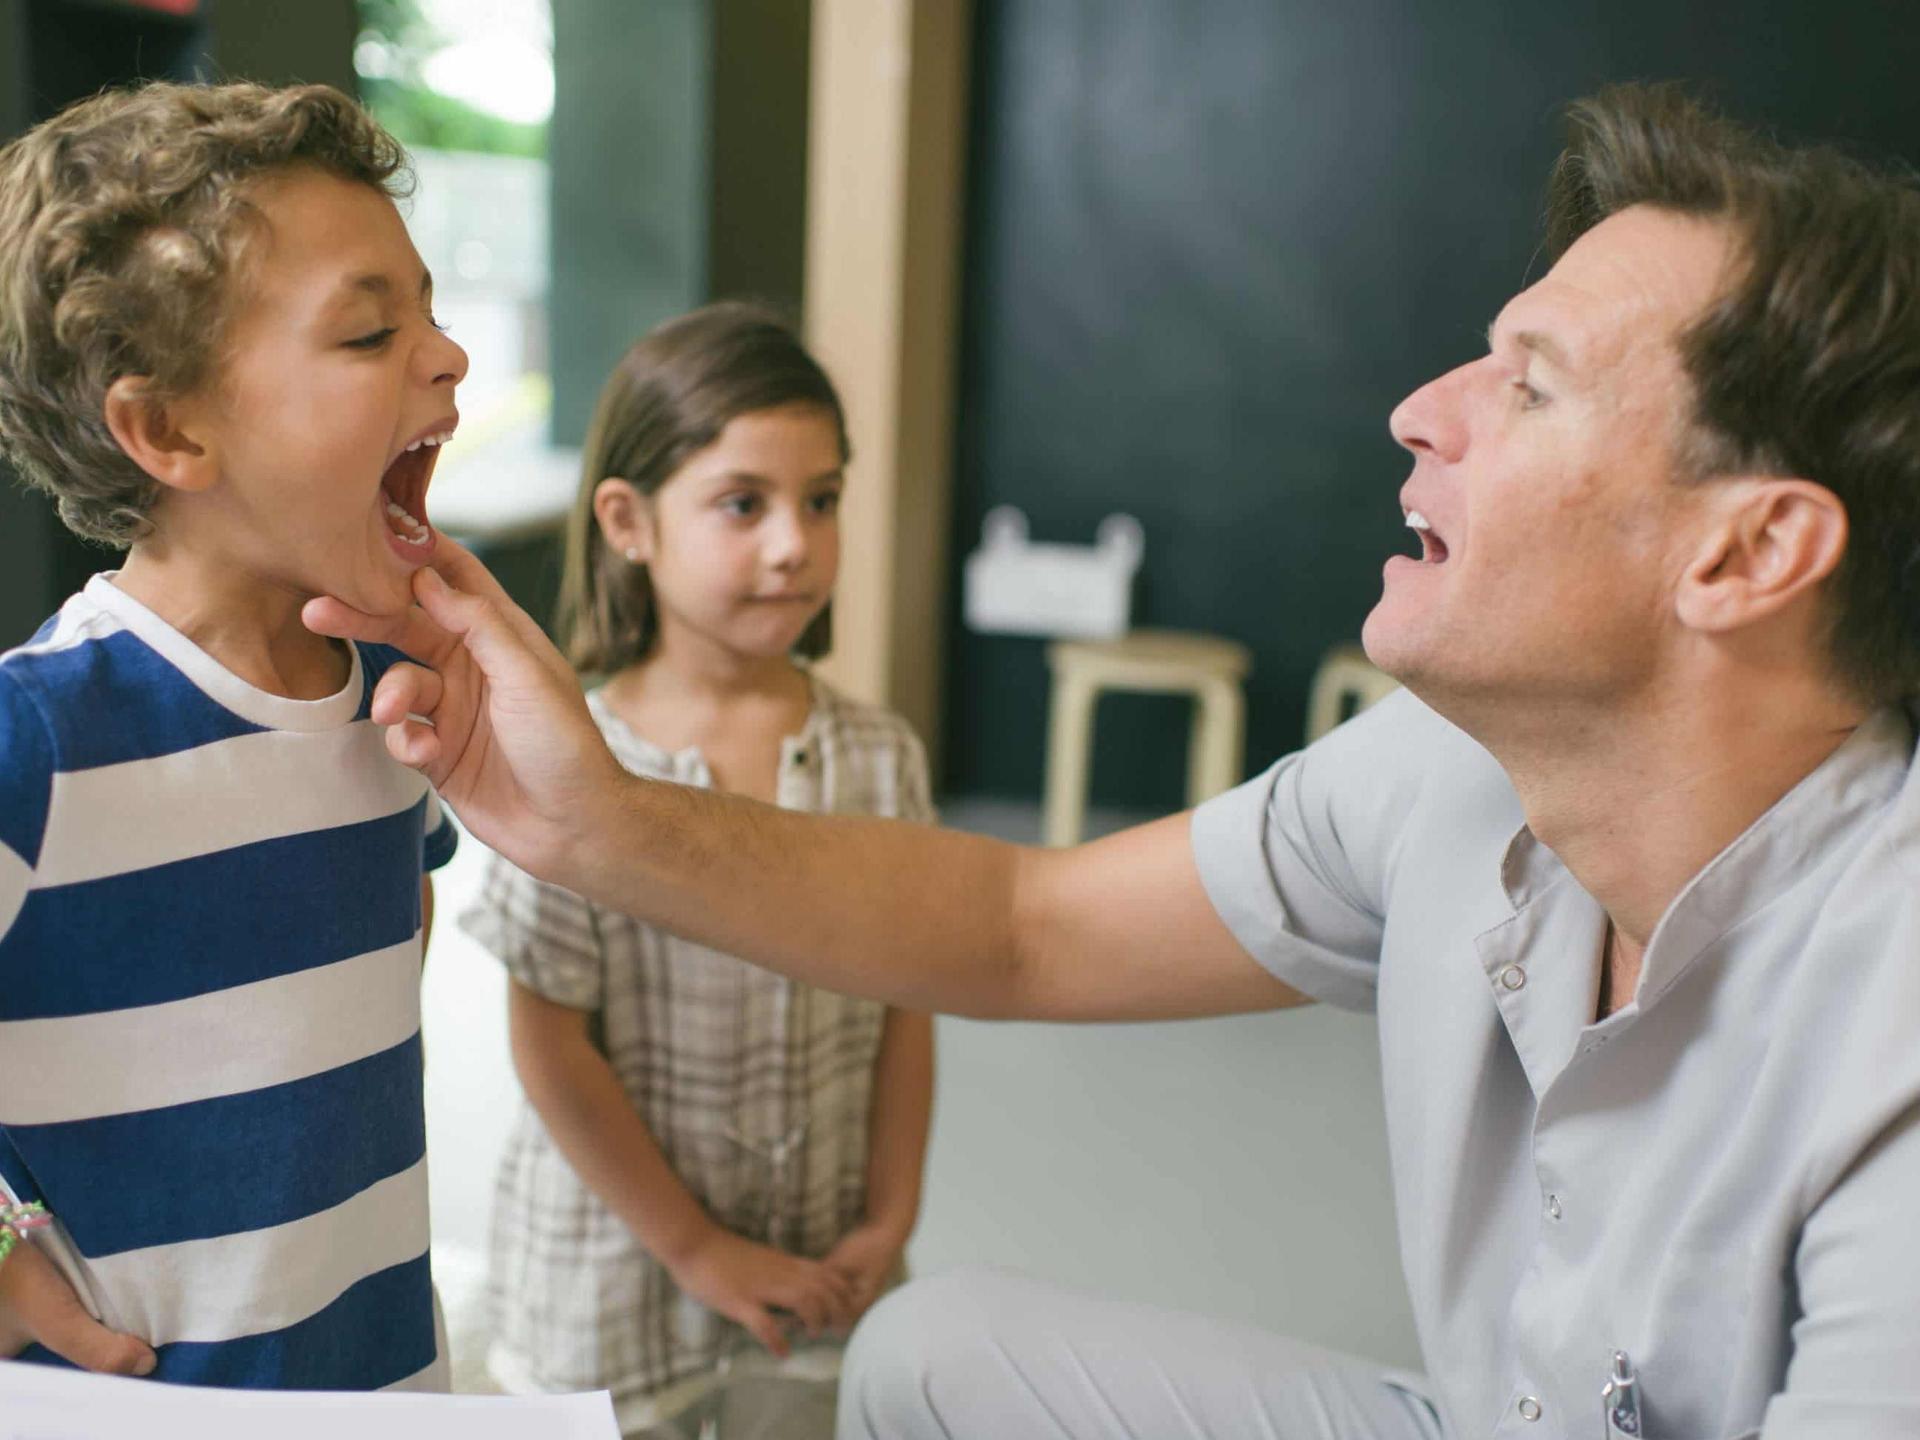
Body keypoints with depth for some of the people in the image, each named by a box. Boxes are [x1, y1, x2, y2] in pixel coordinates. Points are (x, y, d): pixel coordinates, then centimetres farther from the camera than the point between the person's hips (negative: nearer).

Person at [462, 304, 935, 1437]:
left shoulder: (881, 758, -6)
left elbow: (906, 1010, 0)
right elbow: (552, 1052, -13)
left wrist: (889, 1222, -3)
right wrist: (698, 1249, -11)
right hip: (618, 1264, -3)